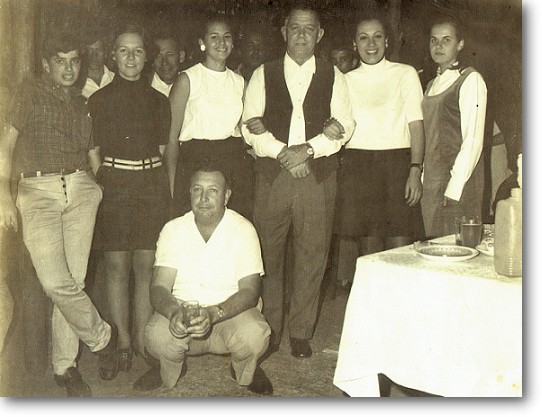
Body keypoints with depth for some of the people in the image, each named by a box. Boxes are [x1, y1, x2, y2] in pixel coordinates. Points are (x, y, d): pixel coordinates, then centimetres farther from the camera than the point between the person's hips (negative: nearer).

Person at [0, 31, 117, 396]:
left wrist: (102, 188, 9)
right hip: (38, 192, -3)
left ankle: (65, 366, 13)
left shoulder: (83, 104, 20)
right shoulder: (30, 94, 7)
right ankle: (103, 338, 7)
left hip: (81, 191, 3)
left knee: (73, 280, -1)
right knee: (55, 282, -16)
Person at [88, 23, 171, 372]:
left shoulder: (158, 101, 10)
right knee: (116, 267, 2)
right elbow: (93, 152, 6)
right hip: (113, 186, -1)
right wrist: (100, 183, -2)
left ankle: (141, 338, 13)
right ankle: (122, 341, 14)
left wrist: (157, 183, 5)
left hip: (151, 186, 1)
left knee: (146, 267, 2)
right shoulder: (99, 100, 5)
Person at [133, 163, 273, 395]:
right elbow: (159, 287, -8)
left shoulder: (243, 230, -8)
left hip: (231, 313, -1)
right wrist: (174, 312, -32)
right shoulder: (173, 230, -2)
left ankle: (245, 373, 7)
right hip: (182, 310, 1)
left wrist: (214, 314, -33)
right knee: (157, 337, -31)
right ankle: (168, 373, 9)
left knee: (254, 335, -33)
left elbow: (250, 291, -14)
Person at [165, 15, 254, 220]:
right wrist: (172, 186, -8)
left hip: (236, 166, 4)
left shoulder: (239, 82, 14)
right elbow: (172, 137, -3)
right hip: (194, 162, -4)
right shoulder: (187, 79, 0)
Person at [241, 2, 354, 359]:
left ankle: (301, 333, 15)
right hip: (272, 173, 0)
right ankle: (269, 331, 16)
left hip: (318, 174, 0)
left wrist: (309, 149, -12)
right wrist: (283, 153, -11)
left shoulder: (333, 77, 11)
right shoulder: (263, 75, 10)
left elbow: (345, 125, 2)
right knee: (269, 254, 3)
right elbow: (250, 126, 2)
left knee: (312, 255, 2)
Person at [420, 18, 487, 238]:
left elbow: (473, 139, -14)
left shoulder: (470, 80, -5)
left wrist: (454, 187, -19)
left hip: (458, 180, -7)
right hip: (430, 182, 7)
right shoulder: (433, 84, 17)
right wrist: (422, 180, 7)